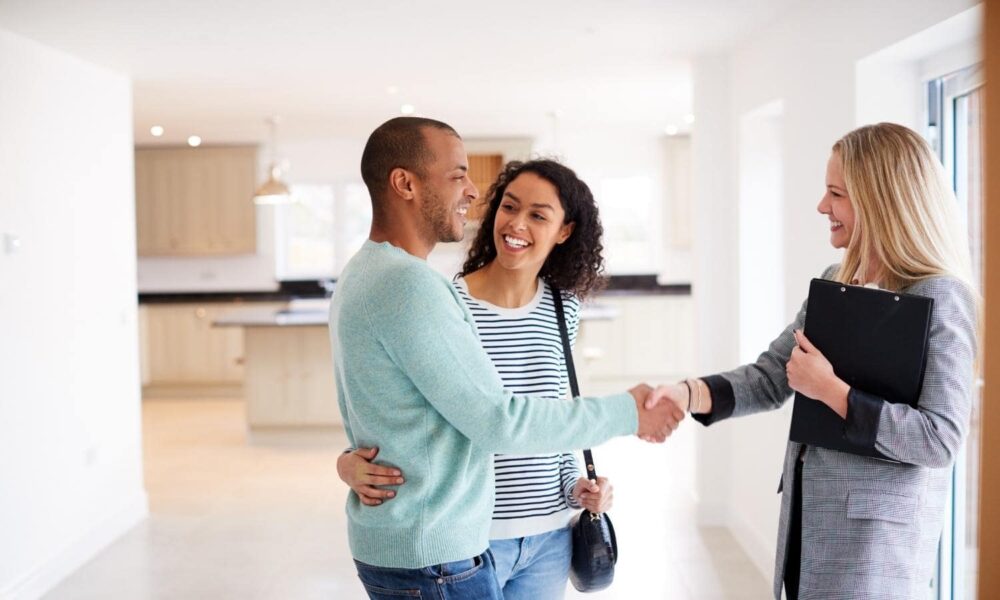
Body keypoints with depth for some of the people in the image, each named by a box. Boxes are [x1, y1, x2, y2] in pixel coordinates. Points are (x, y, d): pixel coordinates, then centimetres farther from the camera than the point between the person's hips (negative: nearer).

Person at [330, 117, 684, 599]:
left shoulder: (364, 274, 9)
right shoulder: (408, 284, -23)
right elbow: (499, 422, -21)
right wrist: (627, 414, -12)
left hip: (388, 541, 10)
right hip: (431, 557, -10)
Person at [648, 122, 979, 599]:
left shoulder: (940, 296, -15)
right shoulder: (834, 283, 8)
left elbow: (941, 438, -20)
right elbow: (771, 376, 5)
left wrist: (830, 391, -21)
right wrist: (689, 393, -10)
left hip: (876, 527, -7)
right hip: (807, 512, 7)